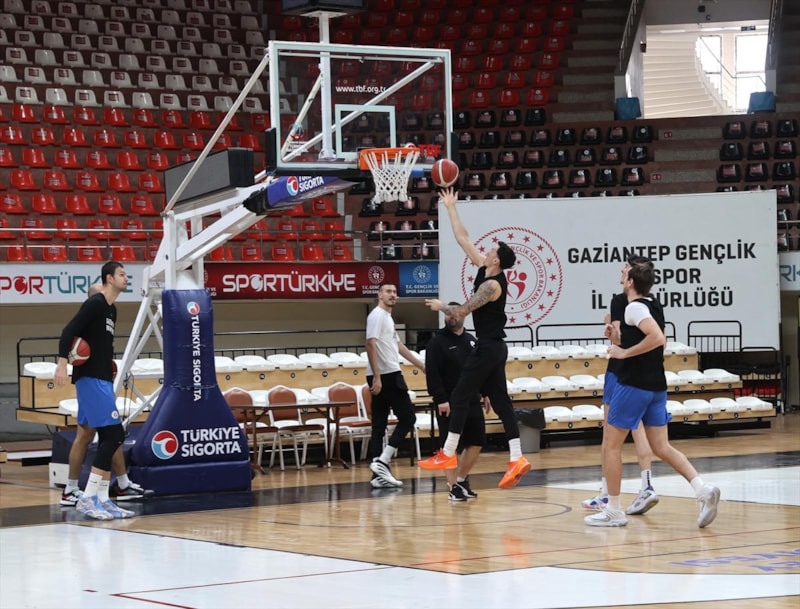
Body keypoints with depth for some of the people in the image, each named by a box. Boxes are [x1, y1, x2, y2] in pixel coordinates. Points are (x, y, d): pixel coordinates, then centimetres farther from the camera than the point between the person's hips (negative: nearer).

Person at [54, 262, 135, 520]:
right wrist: (62, 362, -30)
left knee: (108, 438, 9)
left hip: (102, 379, 10)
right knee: (114, 434, -14)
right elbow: (69, 331, -20)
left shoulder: (111, 309, 17)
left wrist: (108, 363, 13)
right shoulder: (94, 303, -11)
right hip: (90, 379, -10)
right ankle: (88, 498, -15)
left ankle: (102, 499, 12)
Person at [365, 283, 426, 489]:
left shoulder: (387, 317, 22)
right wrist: (377, 376, -25)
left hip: (387, 375, 9)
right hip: (387, 375, -9)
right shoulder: (377, 315, -8)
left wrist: (421, 364, 38)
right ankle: (382, 461, -10)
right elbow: (371, 344, -19)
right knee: (408, 418, -5)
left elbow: (398, 345, 32)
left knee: (379, 425, 5)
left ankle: (379, 475, 4)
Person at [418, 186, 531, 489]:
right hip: (493, 347, 9)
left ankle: (448, 455, 1)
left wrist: (440, 306, 0)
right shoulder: (485, 269, 7)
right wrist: (451, 208, 15)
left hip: (488, 348, -9)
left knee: (459, 397, -4)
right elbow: (463, 239, 13)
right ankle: (517, 459, 1)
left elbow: (461, 312, -18)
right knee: (499, 400, 5)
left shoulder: (492, 285, -18)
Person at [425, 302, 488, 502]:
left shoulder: (471, 341, 13)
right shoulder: (437, 342, -6)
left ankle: (461, 479, 22)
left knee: (477, 442, 6)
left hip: (472, 401, 6)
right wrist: (440, 400, -21)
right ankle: (453, 487, 4)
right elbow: (432, 374, -14)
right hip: (449, 403, -6)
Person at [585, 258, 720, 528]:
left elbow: (658, 338, -28)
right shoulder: (653, 306, 14)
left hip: (634, 386, -9)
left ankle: (613, 511, 6)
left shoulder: (635, 307, -13)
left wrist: (624, 352, -20)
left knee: (611, 445, 3)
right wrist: (618, 337, 16)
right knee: (662, 447, 8)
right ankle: (702, 488, -11)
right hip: (656, 386, 9)